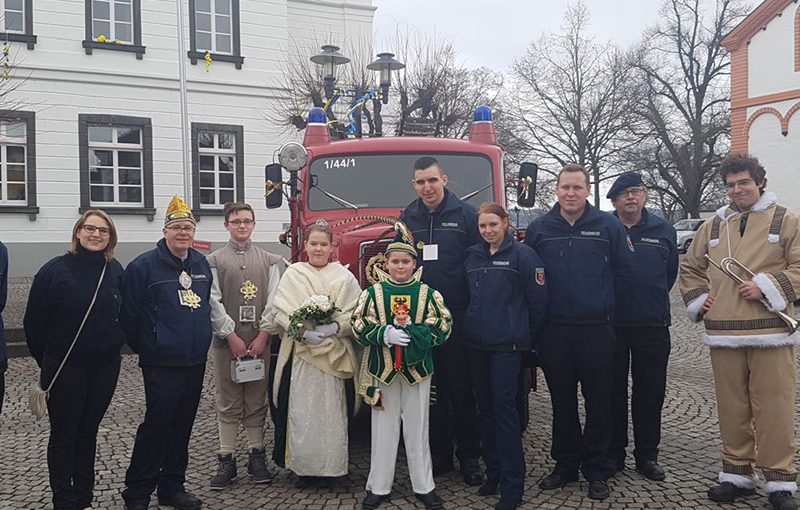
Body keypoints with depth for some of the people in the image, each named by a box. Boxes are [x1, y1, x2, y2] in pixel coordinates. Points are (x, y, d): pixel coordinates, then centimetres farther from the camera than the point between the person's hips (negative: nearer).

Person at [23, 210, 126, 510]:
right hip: (65, 367, -3)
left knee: (88, 432, 14)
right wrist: (46, 360, 3)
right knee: (63, 435, 7)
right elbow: (34, 322, -5)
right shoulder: (55, 270, -11)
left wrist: (115, 345, 8)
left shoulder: (115, 271, 0)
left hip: (106, 366, 4)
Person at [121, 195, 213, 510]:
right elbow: (129, 315, -7)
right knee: (157, 425, -5)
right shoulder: (144, 266, -10)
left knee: (182, 426, 13)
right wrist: (146, 349, 1)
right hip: (162, 366, -6)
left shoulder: (202, 264, 9)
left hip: (196, 363, 6)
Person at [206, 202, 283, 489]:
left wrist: (262, 336, -7)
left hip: (260, 341, 1)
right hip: (226, 340, -1)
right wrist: (232, 336, -10)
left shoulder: (268, 261, 9)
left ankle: (256, 456, 16)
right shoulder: (214, 261, 4)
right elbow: (213, 302, -3)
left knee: (257, 401, 7)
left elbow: (273, 301, 3)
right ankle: (226, 460, 10)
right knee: (228, 404, 4)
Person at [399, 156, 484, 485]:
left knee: (462, 387, 3)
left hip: (458, 315, -3)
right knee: (431, 389, 9)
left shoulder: (465, 214, 0)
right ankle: (439, 455, 21)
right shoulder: (407, 218, 11)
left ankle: (469, 456, 14)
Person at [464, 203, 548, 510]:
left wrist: (525, 334, 1)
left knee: (504, 408, -6)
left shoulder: (522, 254, -7)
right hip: (476, 345, 6)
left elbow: (538, 299, -6)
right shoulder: (472, 257, 10)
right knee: (485, 408, 11)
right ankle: (493, 473, 24)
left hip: (507, 346, -6)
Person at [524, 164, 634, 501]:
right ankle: (565, 465, 25)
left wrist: (602, 300, 6)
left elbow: (624, 270, 4)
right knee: (562, 402, 12)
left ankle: (596, 470, 19)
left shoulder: (608, 226, 0)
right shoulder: (539, 229, 4)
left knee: (598, 402, 6)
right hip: (554, 331, 2)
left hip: (597, 330, -1)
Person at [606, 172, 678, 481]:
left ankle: (647, 455, 22)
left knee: (650, 392, 8)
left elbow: (670, 273, 16)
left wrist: (654, 302, 14)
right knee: (613, 392, 8)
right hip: (610, 325, -1)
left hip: (652, 326, 2)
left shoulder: (663, 231, 6)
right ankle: (613, 453, 20)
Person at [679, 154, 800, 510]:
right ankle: (737, 474, 22)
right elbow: (690, 267, 23)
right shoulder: (713, 225, 15)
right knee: (732, 409, 10)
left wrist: (768, 287, -12)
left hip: (771, 333, -3)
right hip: (723, 334, 4)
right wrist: (698, 298, 10)